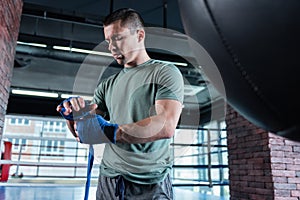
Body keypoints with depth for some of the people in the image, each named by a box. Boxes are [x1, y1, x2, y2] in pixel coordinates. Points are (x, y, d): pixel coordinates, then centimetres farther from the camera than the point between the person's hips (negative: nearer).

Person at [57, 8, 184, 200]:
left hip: (150, 183, -5)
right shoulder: (107, 85, 12)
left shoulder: (165, 72, -4)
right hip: (108, 180, 5)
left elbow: (166, 126, -19)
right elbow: (83, 132, 14)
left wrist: (110, 132, -21)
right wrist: (73, 116, -8)